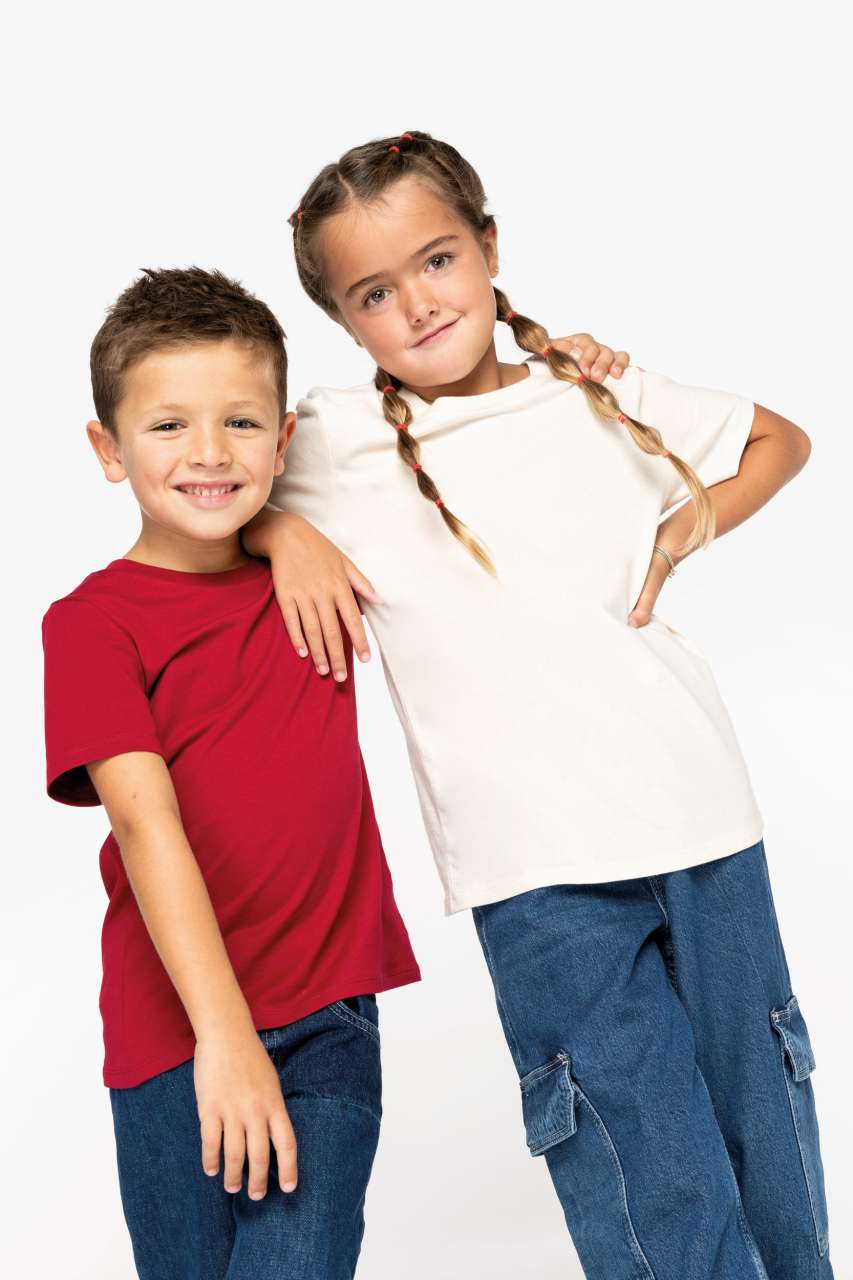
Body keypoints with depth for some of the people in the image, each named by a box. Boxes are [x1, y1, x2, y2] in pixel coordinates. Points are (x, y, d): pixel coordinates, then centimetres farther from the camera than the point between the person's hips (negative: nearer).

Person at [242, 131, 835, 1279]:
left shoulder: (598, 392, 9)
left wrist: (699, 516, 5)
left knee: (773, 1159, 13)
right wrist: (286, 531, -5)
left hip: (705, 817, 3)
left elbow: (780, 439, 23)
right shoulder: (336, 441, 1)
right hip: (542, 872, -3)